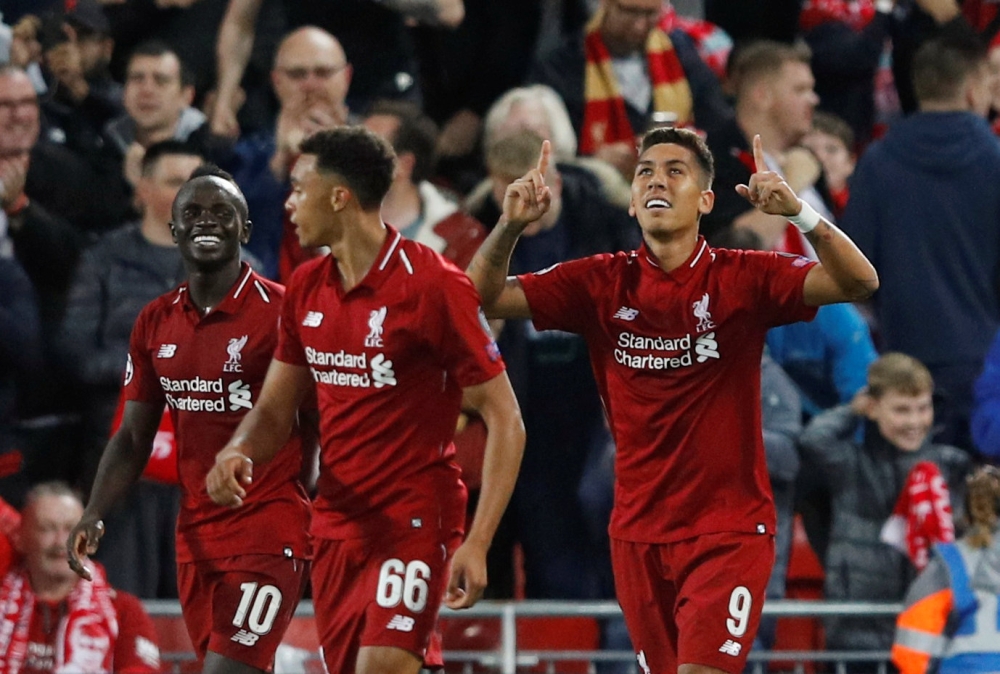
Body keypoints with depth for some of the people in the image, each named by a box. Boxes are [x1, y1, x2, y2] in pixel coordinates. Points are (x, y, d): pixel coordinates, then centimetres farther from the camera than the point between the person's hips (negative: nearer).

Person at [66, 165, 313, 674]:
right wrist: (94, 514, -1)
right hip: (196, 534, 6)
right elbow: (133, 438, 15)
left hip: (269, 533, -6)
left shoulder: (281, 312, -8)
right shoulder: (154, 324, 10)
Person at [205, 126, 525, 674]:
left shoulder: (433, 285, -13)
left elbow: (504, 419, -11)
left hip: (414, 522, -7)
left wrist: (477, 544, -18)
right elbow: (275, 408, 17)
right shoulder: (306, 289, 8)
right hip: (335, 522, 7)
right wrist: (237, 453, -8)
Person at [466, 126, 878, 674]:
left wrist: (798, 212, -34)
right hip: (638, 535, 4)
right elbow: (484, 296, -1)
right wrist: (509, 227, -20)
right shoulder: (601, 283, 3)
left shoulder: (742, 278, -5)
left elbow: (858, 282, -18)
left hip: (729, 530, -4)